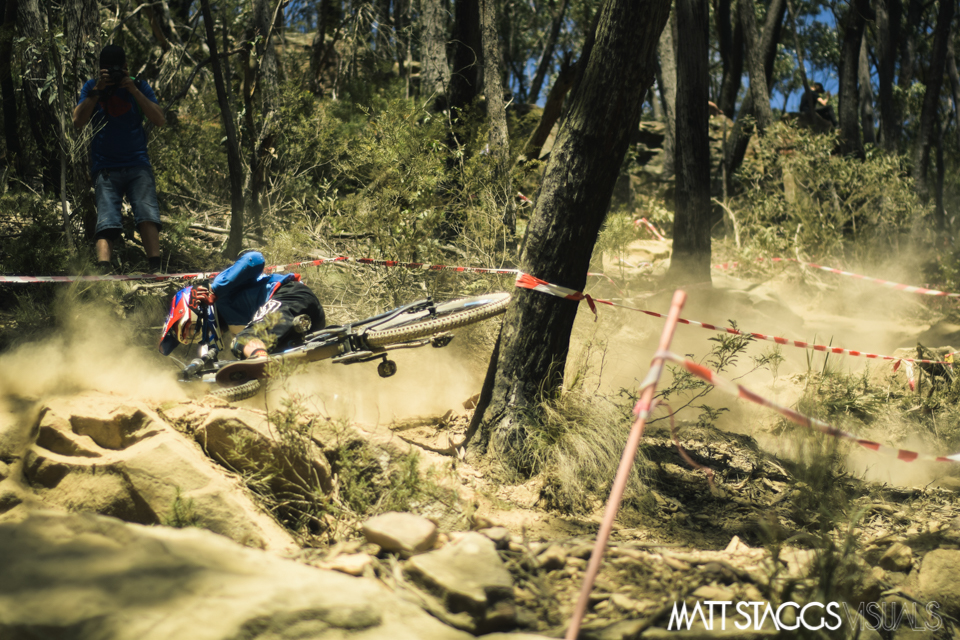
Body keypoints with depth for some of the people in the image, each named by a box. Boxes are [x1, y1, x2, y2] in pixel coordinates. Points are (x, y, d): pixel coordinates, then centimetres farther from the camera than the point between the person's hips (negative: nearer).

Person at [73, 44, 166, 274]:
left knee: (147, 215, -20)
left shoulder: (139, 87, 7)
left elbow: (160, 120, -5)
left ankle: (155, 269, -28)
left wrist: (134, 91, -13)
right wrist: (96, 92, -13)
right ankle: (103, 271, -32)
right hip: (105, 168, 0)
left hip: (138, 164, 0)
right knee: (107, 221, -17)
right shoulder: (91, 87, 9)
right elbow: (78, 122, -3)